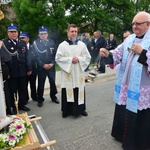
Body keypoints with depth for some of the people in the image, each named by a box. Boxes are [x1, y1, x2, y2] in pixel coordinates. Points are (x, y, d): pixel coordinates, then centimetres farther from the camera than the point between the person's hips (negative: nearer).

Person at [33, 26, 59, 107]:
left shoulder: (51, 42, 4)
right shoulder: (36, 43, -3)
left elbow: (55, 54, 4)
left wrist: (52, 63, -9)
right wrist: (43, 65, -13)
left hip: (51, 66, 2)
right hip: (41, 67, -2)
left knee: (53, 82, 10)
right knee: (41, 84, 5)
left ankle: (53, 97, 29)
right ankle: (40, 99, 20)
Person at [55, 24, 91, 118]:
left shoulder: (82, 44, 4)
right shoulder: (62, 45, -1)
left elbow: (88, 57, 4)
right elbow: (58, 58, -6)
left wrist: (79, 59, -14)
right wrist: (70, 59, -15)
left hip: (79, 73, 2)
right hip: (67, 73, -2)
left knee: (80, 91, 9)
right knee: (68, 91, 4)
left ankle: (81, 109, 26)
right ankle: (66, 110, 20)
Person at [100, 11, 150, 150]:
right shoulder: (130, 39, 9)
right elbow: (119, 54, 6)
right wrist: (108, 54, -12)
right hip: (125, 85, 6)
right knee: (123, 112, 20)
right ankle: (123, 134, 43)